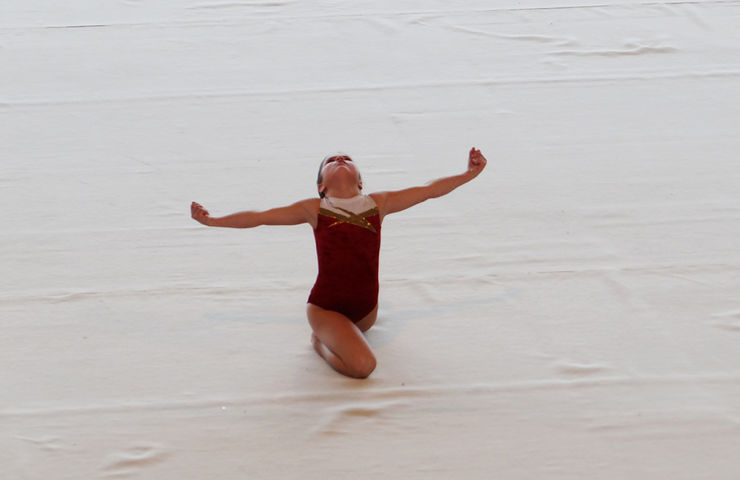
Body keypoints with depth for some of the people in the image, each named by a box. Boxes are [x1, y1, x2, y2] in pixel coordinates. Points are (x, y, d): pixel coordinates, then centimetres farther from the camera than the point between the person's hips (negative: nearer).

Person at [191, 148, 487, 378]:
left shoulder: (379, 204, 3)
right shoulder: (314, 210, -2)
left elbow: (430, 190, 7)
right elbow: (259, 217, 2)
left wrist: (470, 174, 5)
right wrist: (211, 221, 2)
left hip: (365, 306, 5)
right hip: (327, 306, -5)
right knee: (362, 364, -23)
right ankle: (320, 342, 4)